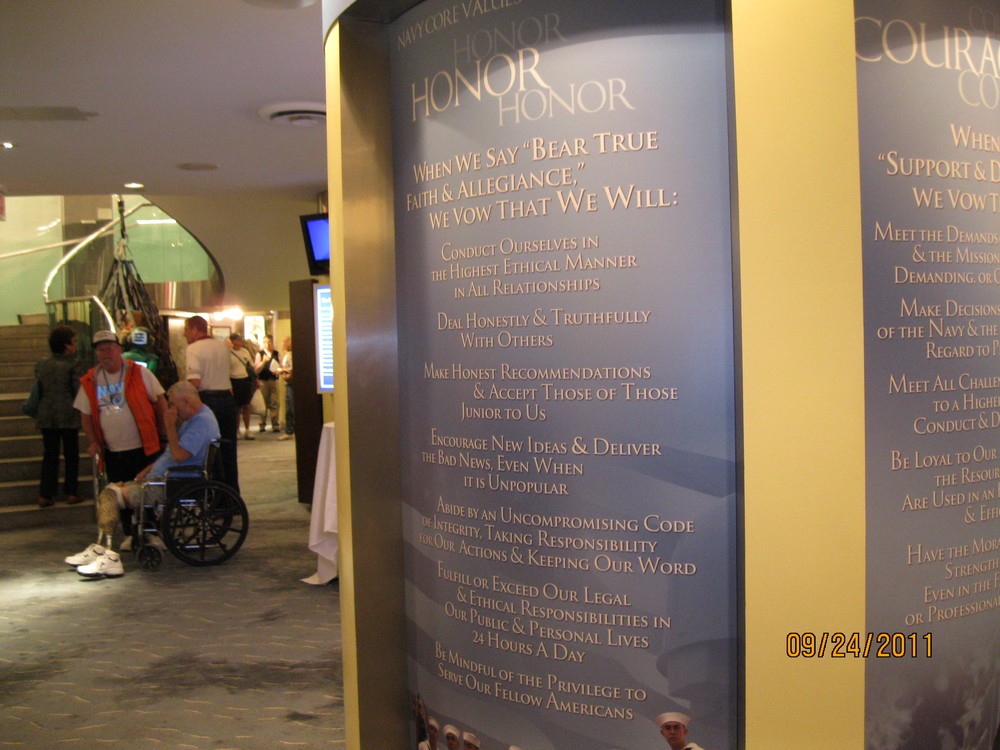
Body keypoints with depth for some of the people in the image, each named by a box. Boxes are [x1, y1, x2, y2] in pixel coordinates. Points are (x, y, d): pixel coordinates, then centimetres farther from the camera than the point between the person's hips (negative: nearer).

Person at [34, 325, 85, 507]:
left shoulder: (41, 365, 6)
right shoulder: (74, 365, -10)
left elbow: (38, 391, 10)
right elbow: (79, 391, -12)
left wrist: (41, 411, 19)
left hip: (46, 417, 4)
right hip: (69, 417, -4)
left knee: (49, 456, 10)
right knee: (71, 456, 8)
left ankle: (45, 495, 7)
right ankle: (71, 493, 9)